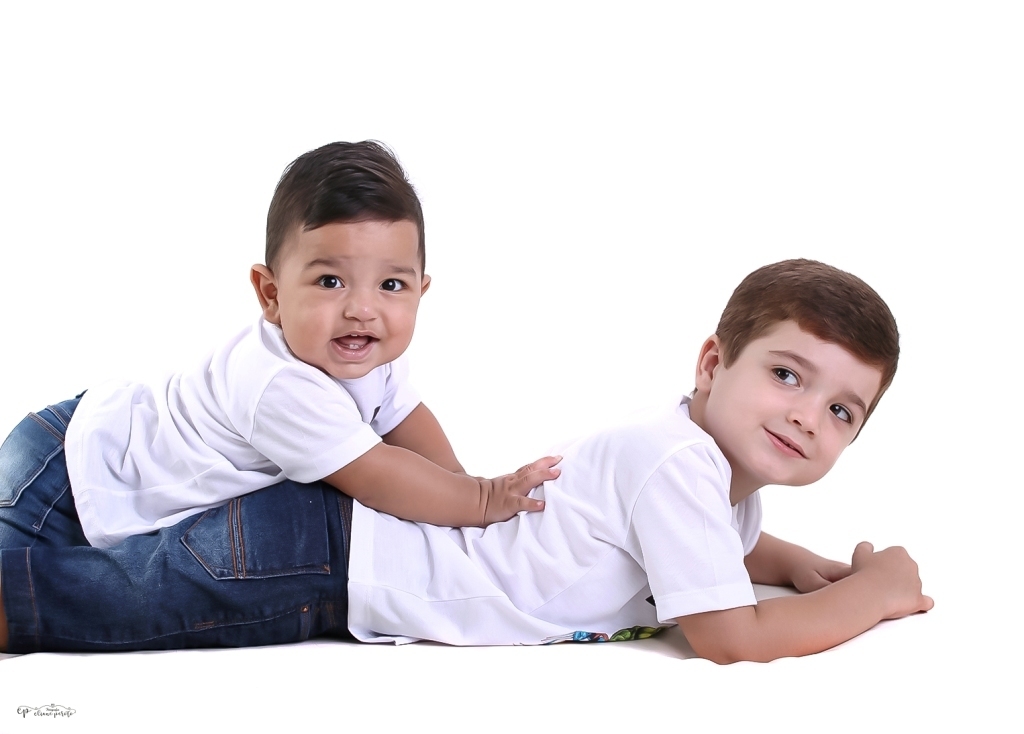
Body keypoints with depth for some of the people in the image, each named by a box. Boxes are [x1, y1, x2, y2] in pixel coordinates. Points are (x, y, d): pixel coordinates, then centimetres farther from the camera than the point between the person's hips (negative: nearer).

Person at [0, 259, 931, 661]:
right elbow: (732, 636, -27)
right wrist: (873, 592, -13)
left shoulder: (720, 463, 5)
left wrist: (805, 566, 9)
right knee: (127, 598, -6)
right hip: (331, 557, -8)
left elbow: (729, 545, 29)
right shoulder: (673, 460, -25)